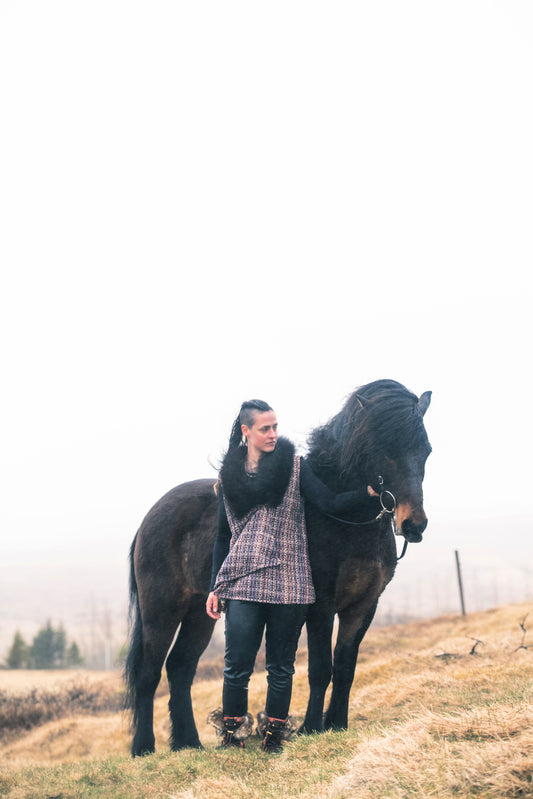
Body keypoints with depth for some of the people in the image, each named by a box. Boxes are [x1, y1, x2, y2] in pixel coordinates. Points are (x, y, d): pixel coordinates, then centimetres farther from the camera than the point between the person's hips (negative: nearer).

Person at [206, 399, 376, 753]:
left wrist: (367, 491, -22)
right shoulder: (230, 476, 9)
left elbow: (331, 504, -6)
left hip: (288, 582, -1)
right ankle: (231, 738, 10)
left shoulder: (294, 466, 3)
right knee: (237, 665, -4)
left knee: (281, 667, 6)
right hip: (242, 581, 1)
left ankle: (274, 739, 18)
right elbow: (224, 535, 13)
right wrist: (215, 587, 10)